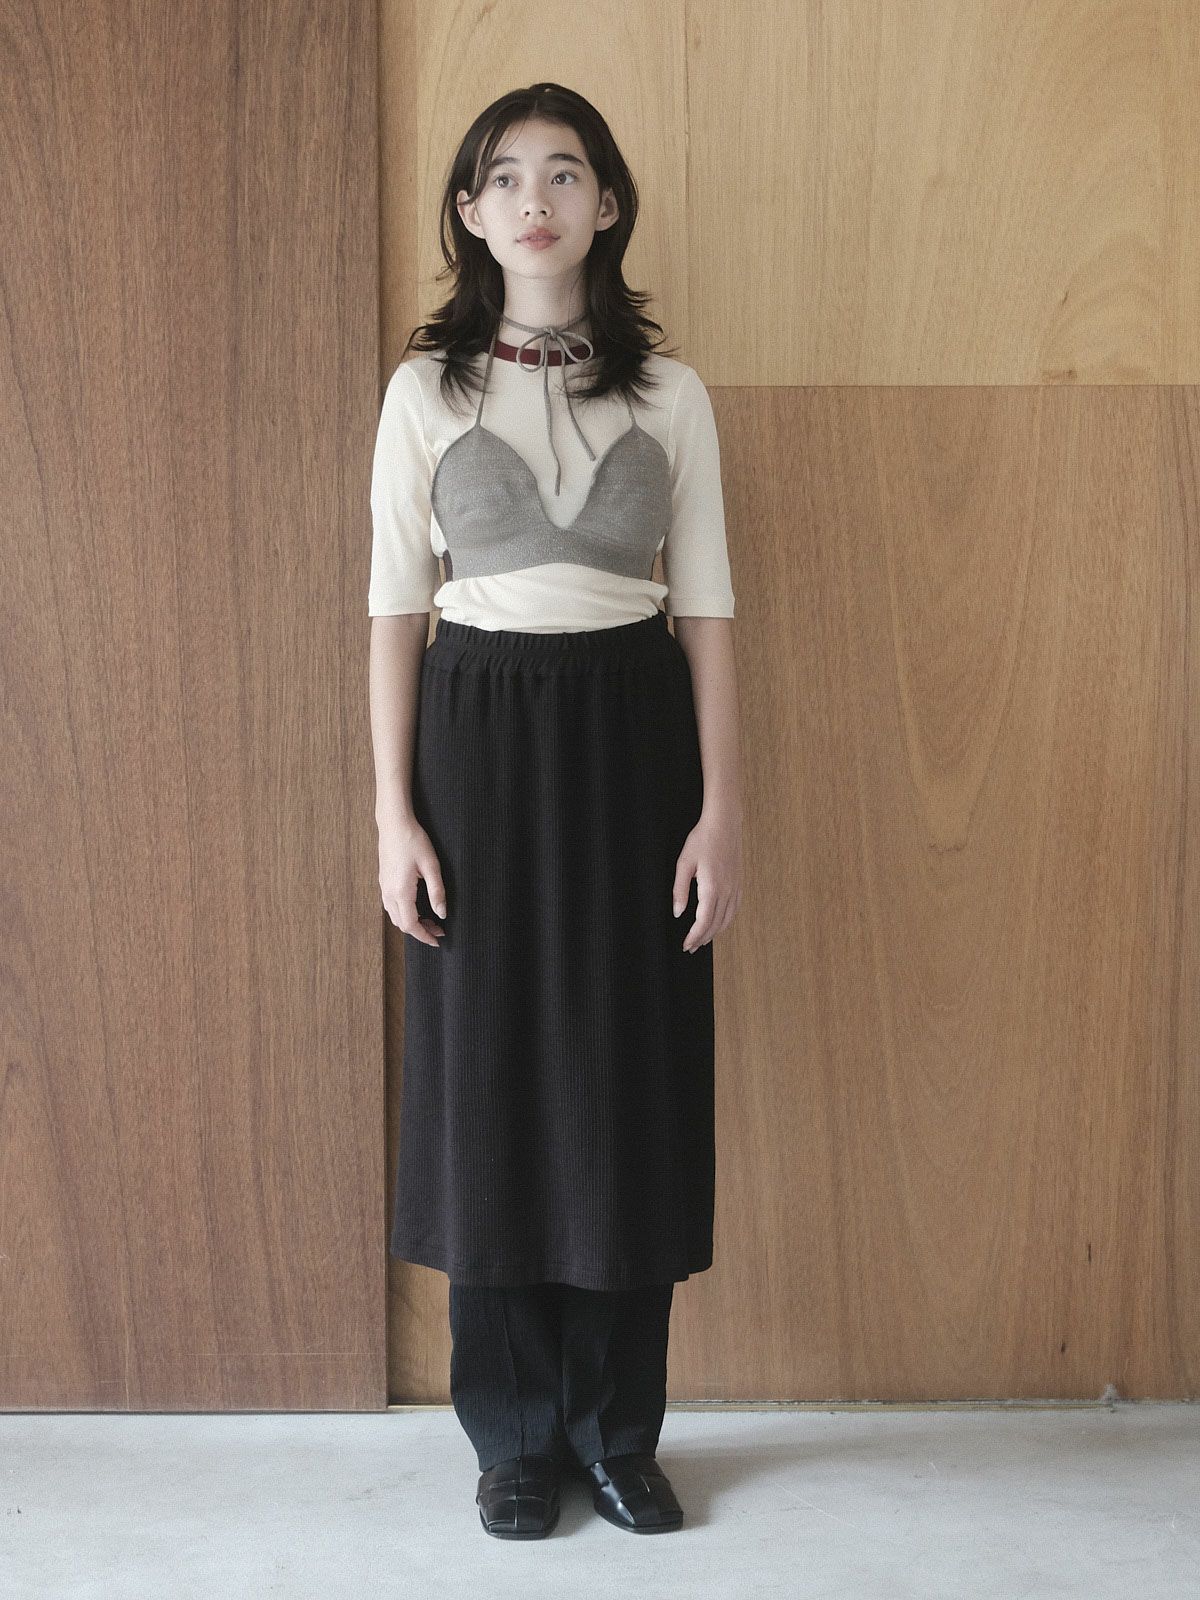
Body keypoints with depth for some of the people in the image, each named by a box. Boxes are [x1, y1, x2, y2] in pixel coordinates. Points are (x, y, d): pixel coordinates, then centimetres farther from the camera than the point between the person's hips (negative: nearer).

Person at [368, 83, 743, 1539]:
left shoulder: (669, 395, 4)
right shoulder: (427, 390, 3)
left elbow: (707, 609, 3)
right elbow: (394, 608, 2)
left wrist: (722, 806, -4)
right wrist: (394, 812, -5)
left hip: (632, 733, 1)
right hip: (481, 734, 0)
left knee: (631, 1079, 4)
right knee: (489, 1075, 4)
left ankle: (618, 1429, 21)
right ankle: (514, 1432, 21)